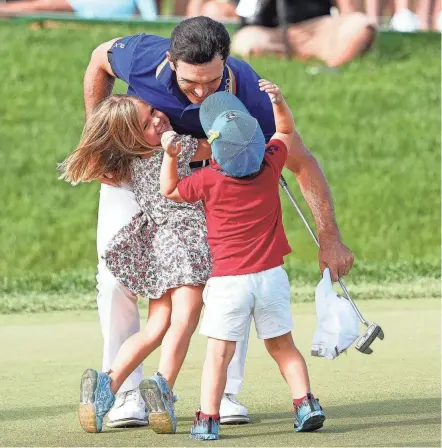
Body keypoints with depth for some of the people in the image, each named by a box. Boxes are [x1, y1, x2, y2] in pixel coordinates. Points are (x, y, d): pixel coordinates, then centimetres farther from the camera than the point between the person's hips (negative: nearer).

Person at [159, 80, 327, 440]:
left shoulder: (208, 180, -11)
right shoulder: (271, 163, -3)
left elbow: (170, 192, 7)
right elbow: (286, 131, 18)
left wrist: (170, 156, 0)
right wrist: (279, 100, 7)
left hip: (228, 280, -3)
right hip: (271, 275, 3)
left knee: (219, 353, -2)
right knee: (283, 346, 15)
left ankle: (208, 419, -5)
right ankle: (306, 403, 6)